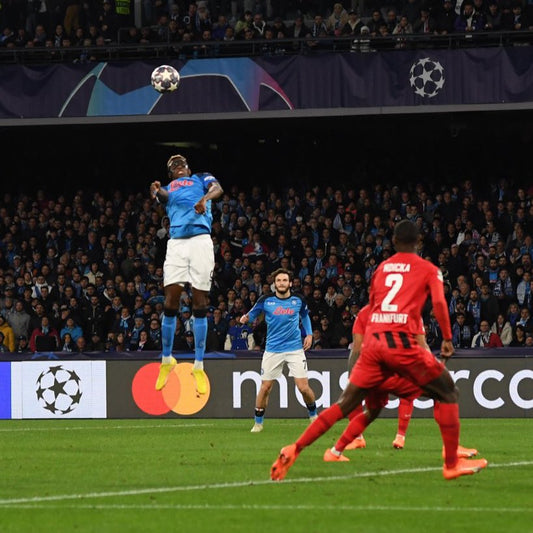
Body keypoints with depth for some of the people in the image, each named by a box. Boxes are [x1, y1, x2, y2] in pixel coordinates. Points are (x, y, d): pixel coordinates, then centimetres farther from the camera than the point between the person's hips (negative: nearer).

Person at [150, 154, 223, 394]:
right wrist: (156, 190, -25)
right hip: (176, 243, 2)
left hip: (201, 240, -2)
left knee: (200, 305, -3)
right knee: (170, 304, -4)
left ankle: (199, 366, 2)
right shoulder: (168, 188, 25)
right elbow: (162, 195, 0)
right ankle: (166, 360, 12)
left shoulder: (202, 178, 20)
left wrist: (205, 198, -25)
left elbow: (217, 188, -2)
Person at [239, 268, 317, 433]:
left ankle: (313, 415, 20)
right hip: (273, 350, 0)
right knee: (265, 387, -1)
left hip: (295, 348, 0)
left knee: (303, 387, -7)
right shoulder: (266, 300, -5)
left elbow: (305, 315, 19)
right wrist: (246, 318, -7)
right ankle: (258, 422, 15)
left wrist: (309, 334, 10)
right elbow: (252, 314, 12)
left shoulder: (298, 300, -1)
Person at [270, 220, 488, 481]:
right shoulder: (428, 270, 10)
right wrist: (447, 339, 3)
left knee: (344, 405, 9)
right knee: (448, 393, 10)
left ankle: (294, 450, -1)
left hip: (373, 342, 4)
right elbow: (439, 303, -4)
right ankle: (452, 464, 6)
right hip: (402, 342, -4)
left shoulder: (381, 267, 22)